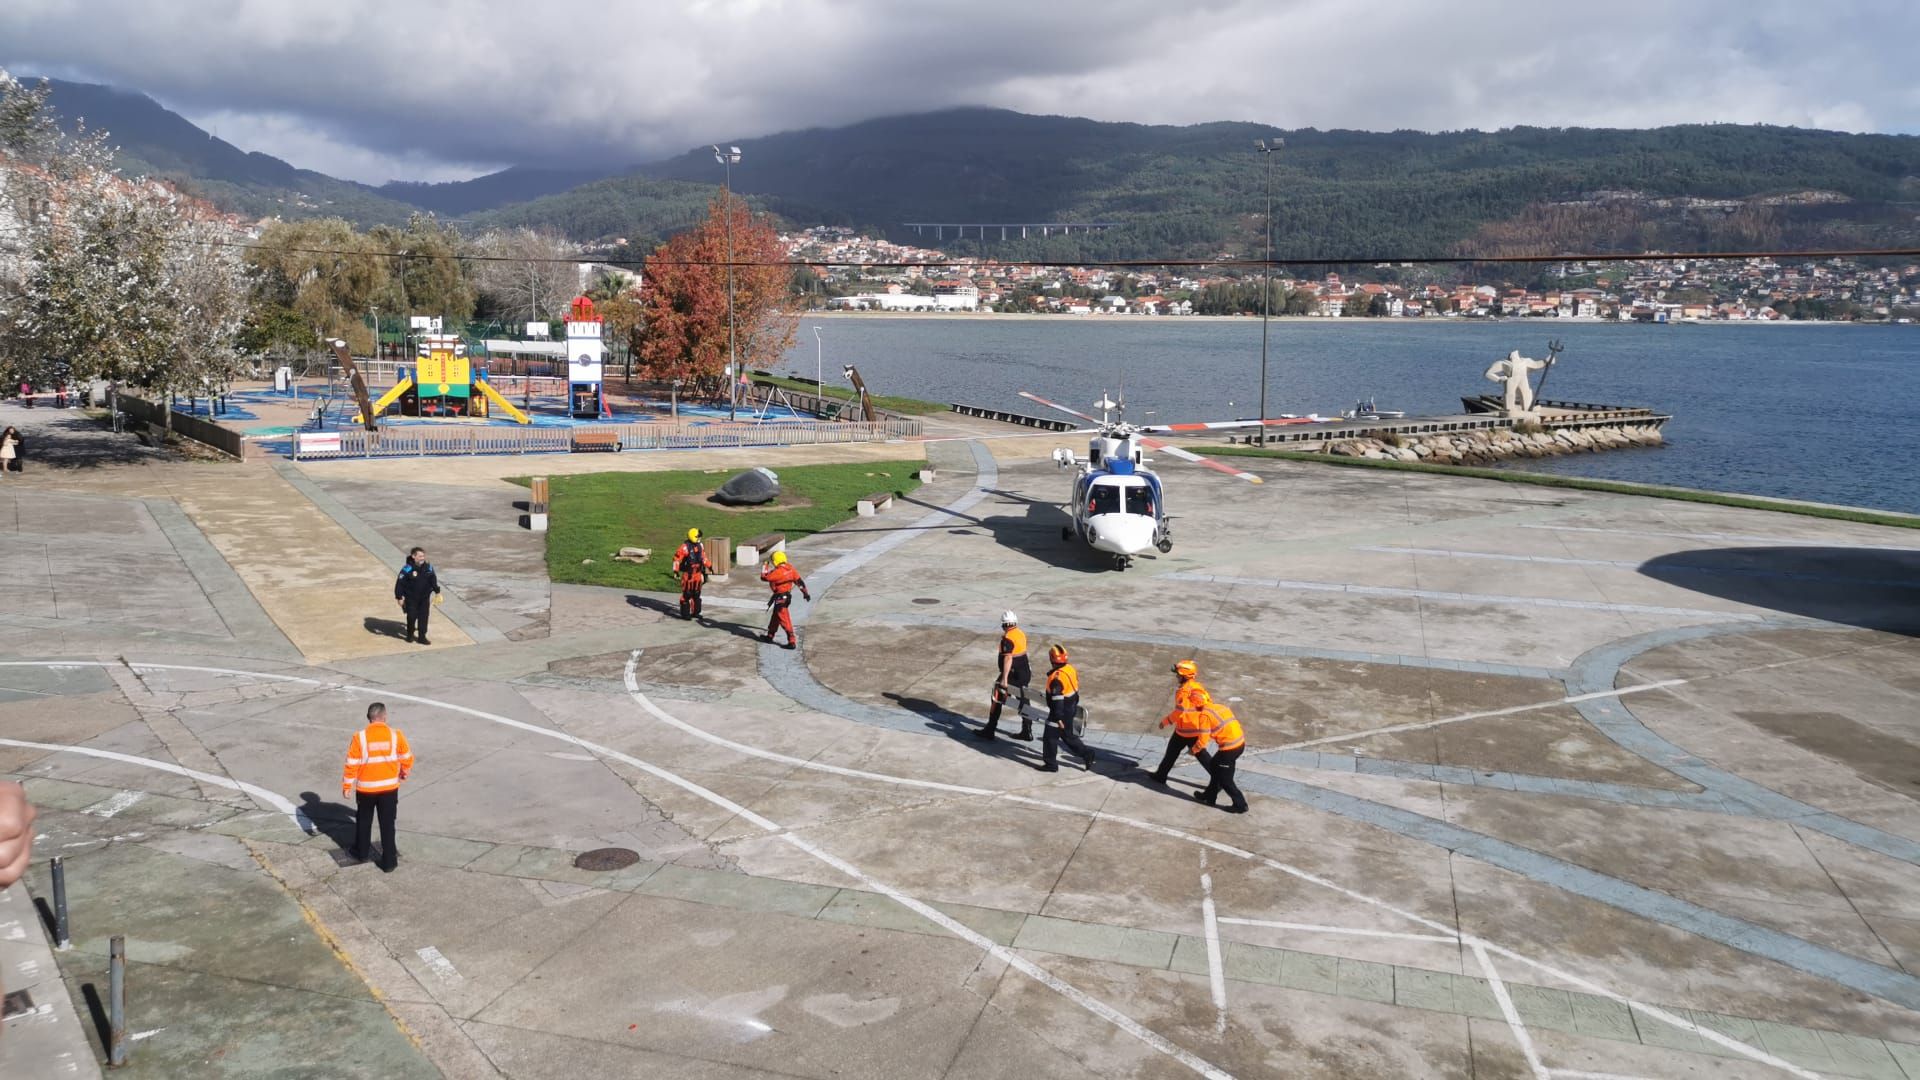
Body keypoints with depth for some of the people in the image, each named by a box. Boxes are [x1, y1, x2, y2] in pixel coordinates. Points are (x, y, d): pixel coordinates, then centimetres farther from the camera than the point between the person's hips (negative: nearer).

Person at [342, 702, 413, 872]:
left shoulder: (360, 737, -11)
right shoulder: (395, 734, -8)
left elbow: (352, 764, -8)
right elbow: (407, 757, 3)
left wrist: (346, 785, 4)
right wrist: (404, 773, 23)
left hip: (366, 788, 0)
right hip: (389, 787, 0)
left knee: (364, 822, 22)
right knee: (387, 825, 7)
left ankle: (361, 852, 37)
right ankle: (389, 862, 9)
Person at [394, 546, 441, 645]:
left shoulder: (428, 567, -4)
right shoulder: (407, 569, -19)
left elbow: (433, 580, 11)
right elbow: (400, 583, -15)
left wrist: (437, 591, 16)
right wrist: (399, 597, -14)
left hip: (425, 598, 4)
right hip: (411, 598, -4)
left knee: (423, 617, 5)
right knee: (412, 616, 4)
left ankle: (422, 637, 14)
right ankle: (410, 635, 27)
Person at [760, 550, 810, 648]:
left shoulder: (777, 572, -23)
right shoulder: (790, 568, 0)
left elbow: (764, 577, -13)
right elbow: (799, 580, 5)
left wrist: (766, 566, 0)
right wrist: (805, 592, 14)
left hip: (780, 598, -9)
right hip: (787, 595, 9)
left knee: (784, 620, -7)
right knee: (775, 617, 23)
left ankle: (792, 642, -9)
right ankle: (770, 636, 38)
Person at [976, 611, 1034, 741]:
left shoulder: (1007, 638, -20)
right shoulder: (1020, 633, 6)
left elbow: (1008, 659, -25)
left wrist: (1004, 679, -25)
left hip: (1012, 675, -8)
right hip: (1024, 673, 8)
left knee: (996, 700, 3)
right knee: (1023, 701, 14)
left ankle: (989, 730, 8)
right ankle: (1027, 732, 19)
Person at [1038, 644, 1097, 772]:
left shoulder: (1056, 678, -26)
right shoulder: (1070, 669, 1)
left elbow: (1057, 700, -25)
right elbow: (1076, 690, 12)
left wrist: (1059, 719, -21)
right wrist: (1074, 705, 24)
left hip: (1061, 712, -9)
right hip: (1071, 709, 9)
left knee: (1050, 736, 4)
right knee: (1068, 735, 23)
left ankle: (1050, 764, 12)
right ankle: (1087, 754, 26)